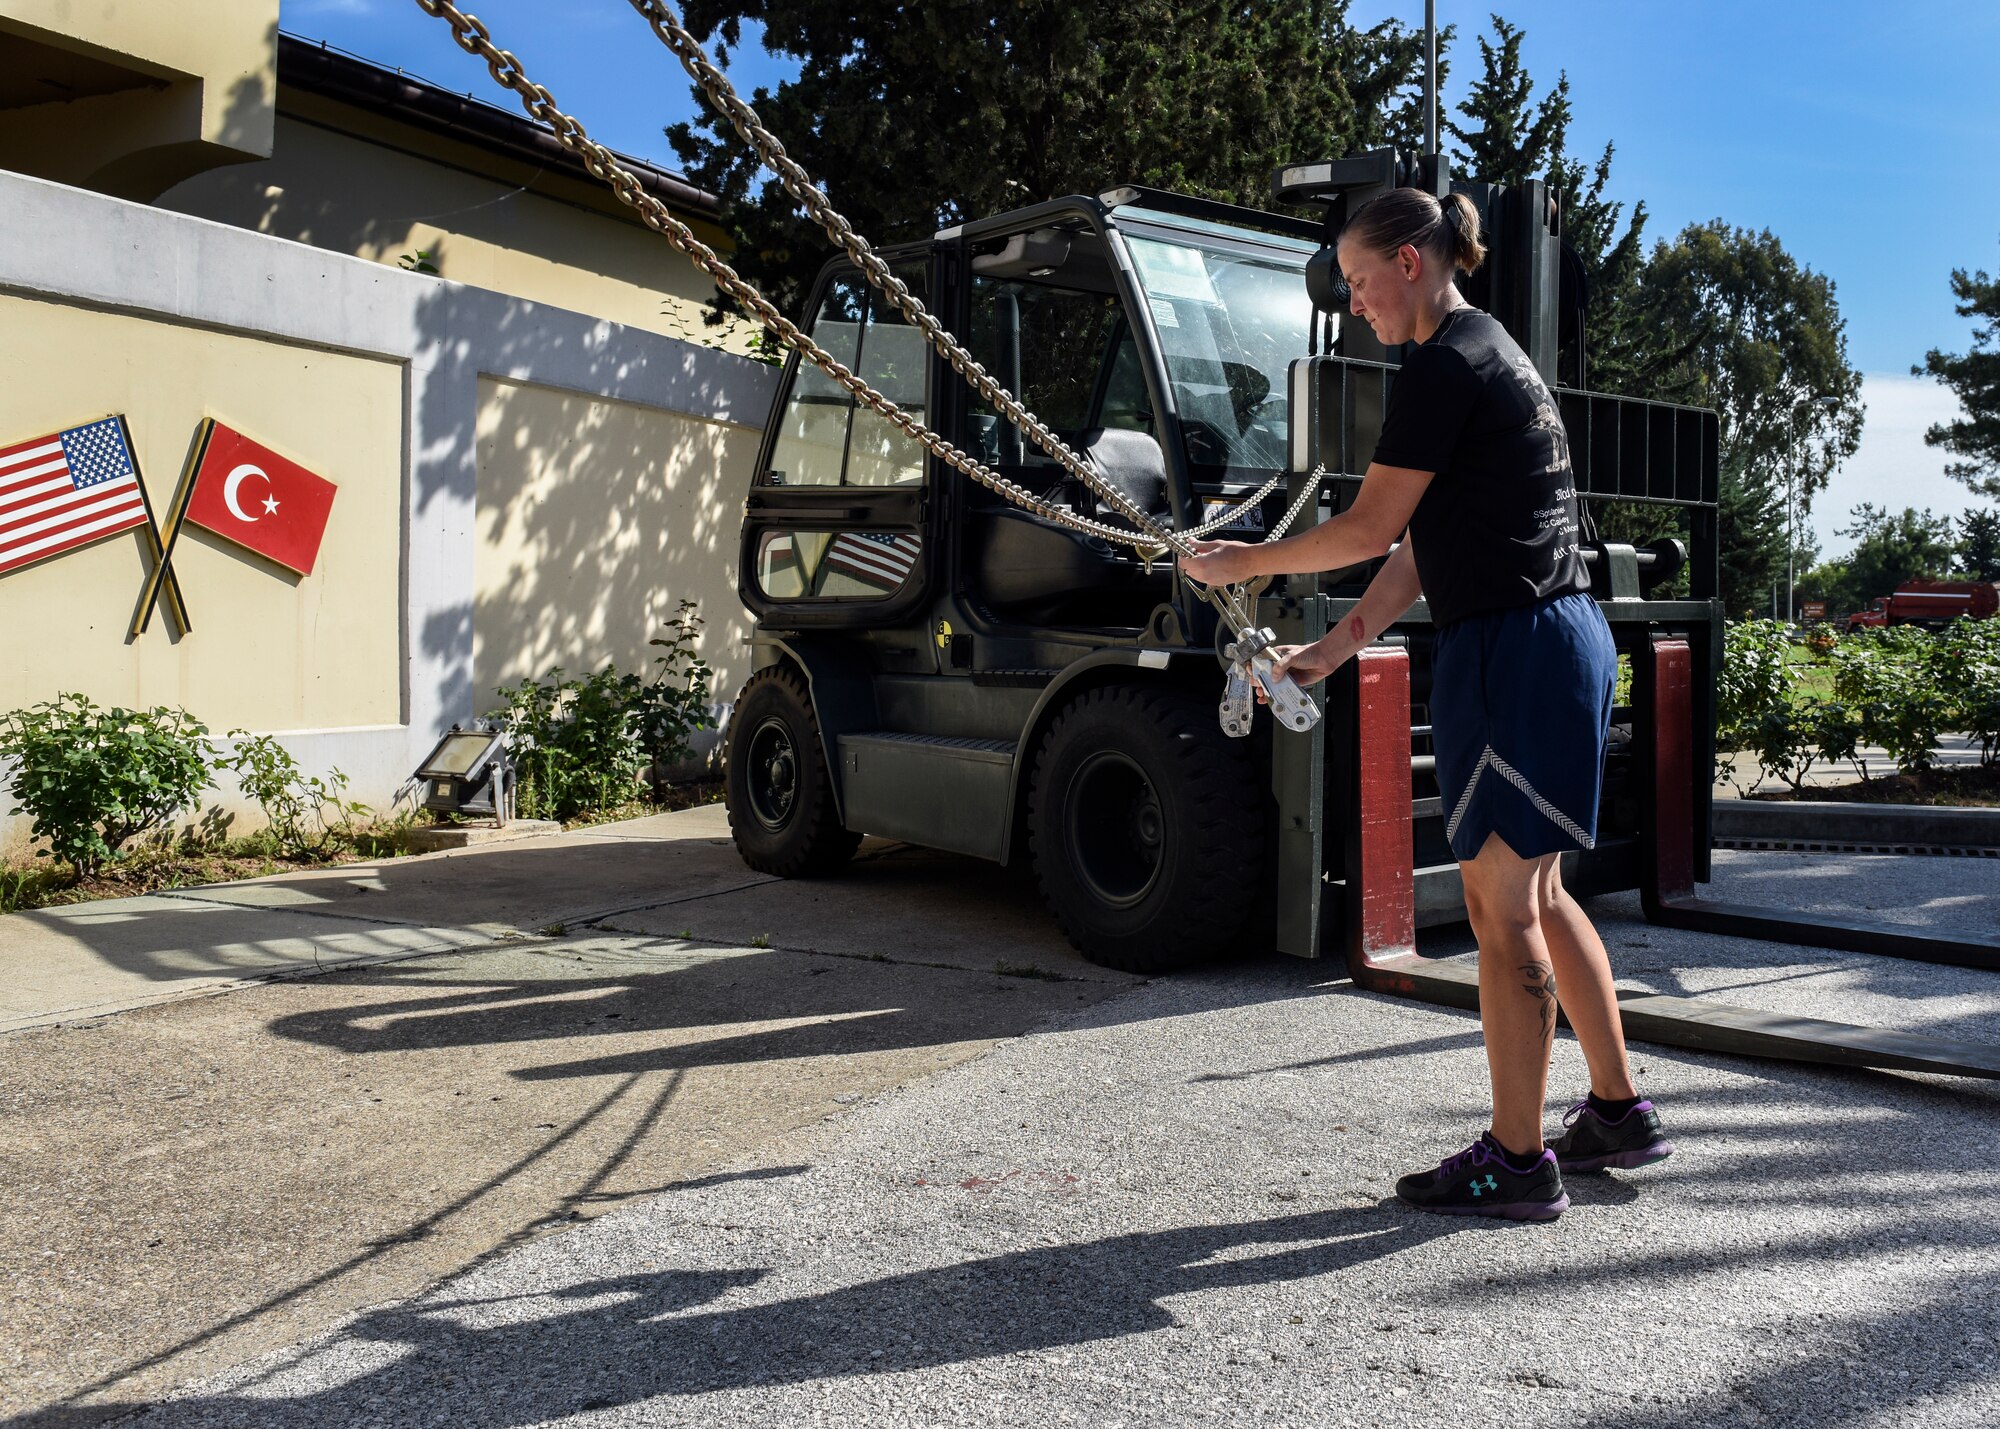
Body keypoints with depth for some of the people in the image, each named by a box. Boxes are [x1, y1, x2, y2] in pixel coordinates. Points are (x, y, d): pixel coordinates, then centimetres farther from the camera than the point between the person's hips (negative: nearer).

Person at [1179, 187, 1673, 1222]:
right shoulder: (1491, 354, 20)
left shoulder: (1446, 364, -12)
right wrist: (1333, 650, 18)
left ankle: (1517, 1161, 8)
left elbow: (1371, 526, -12)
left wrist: (1239, 563, 1)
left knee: (1500, 900, -3)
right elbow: (1422, 544, 19)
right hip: (1562, 639, 10)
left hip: (1513, 650, -10)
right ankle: (1619, 1112, 28)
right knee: (1533, 890, 17)